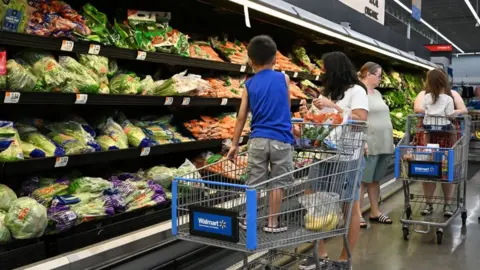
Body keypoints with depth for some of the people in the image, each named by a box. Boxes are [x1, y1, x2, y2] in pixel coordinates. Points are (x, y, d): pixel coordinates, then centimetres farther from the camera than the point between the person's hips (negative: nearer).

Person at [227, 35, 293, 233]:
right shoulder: (283, 78, 2)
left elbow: (241, 117, 4)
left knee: (254, 182, 10)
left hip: (257, 139, 1)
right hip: (281, 139, -1)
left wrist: (234, 144, 10)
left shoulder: (249, 85, 4)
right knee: (277, 182, 7)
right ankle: (272, 223, 13)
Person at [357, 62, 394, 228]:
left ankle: (375, 211, 21)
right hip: (368, 144, -8)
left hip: (383, 144, 8)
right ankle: (357, 214, 2)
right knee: (362, 179, -4)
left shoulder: (377, 93, 18)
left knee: (375, 179, 14)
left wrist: (389, 141, 19)